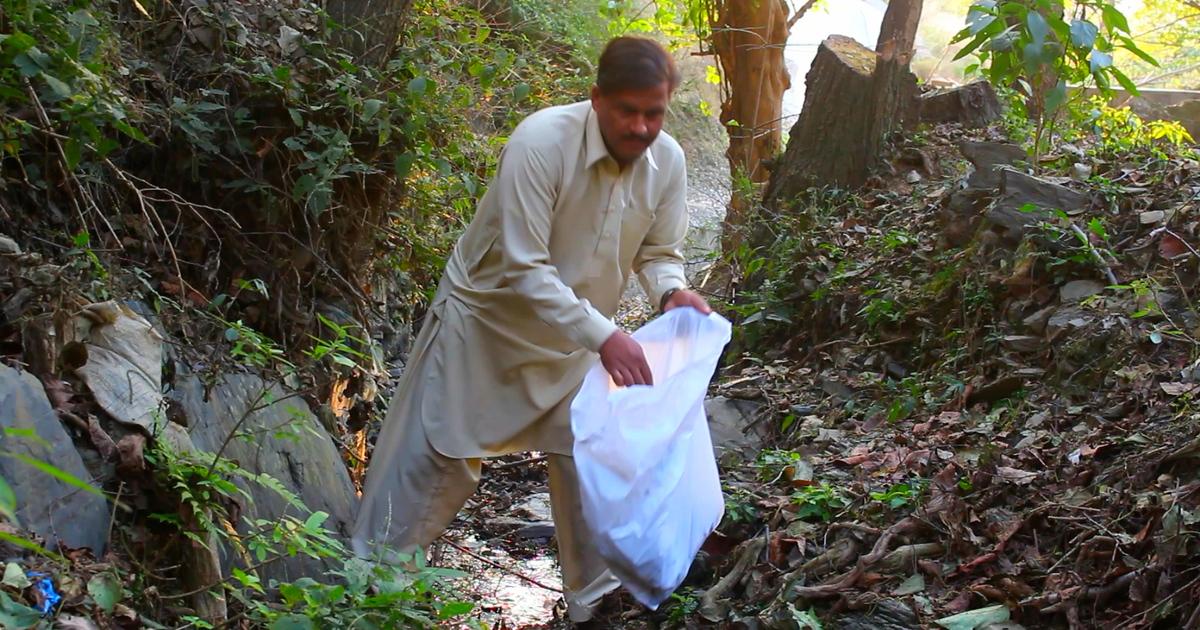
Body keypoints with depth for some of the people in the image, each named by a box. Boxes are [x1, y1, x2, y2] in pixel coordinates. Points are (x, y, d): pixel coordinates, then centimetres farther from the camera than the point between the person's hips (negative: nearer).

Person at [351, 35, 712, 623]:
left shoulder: (667, 161, -14)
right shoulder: (541, 142, -32)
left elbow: (659, 251, 0)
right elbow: (523, 269, -34)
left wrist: (672, 291, -24)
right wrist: (604, 336, -41)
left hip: (574, 331, 5)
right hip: (487, 317, -5)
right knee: (432, 458, 2)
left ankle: (594, 602, 26)